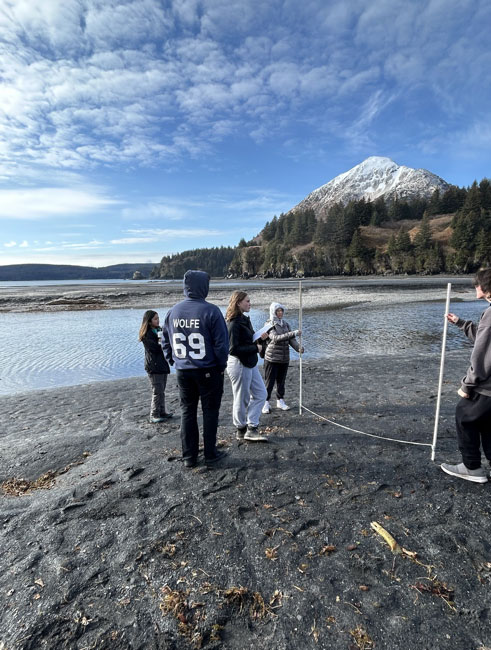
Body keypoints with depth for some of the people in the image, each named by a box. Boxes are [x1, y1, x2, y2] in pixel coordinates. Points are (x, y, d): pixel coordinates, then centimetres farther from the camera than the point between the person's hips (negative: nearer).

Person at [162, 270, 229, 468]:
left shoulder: (173, 311, 1)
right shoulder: (210, 311, -15)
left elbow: (166, 342, 10)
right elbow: (221, 343, -13)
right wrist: (222, 365, 0)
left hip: (183, 371, 4)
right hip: (208, 371, -4)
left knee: (187, 412, 14)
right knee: (210, 411, 10)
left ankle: (189, 456, 21)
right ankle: (210, 454, 20)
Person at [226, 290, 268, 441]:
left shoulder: (245, 319, 10)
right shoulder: (234, 323, -19)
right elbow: (233, 349, -23)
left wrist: (260, 338, 1)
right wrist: (256, 347, -19)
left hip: (250, 364, 10)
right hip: (239, 365, -10)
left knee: (260, 394, 11)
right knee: (242, 399, 5)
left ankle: (251, 429, 17)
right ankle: (241, 431, 23)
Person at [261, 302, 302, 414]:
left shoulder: (285, 324, 9)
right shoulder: (269, 324, -9)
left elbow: (291, 340, 4)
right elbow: (275, 338, -23)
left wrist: (298, 347, -16)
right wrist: (293, 333, -28)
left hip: (284, 358, 5)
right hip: (272, 358, -5)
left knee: (281, 381, 15)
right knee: (270, 382, 2)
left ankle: (280, 401, 30)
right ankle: (266, 403, 14)